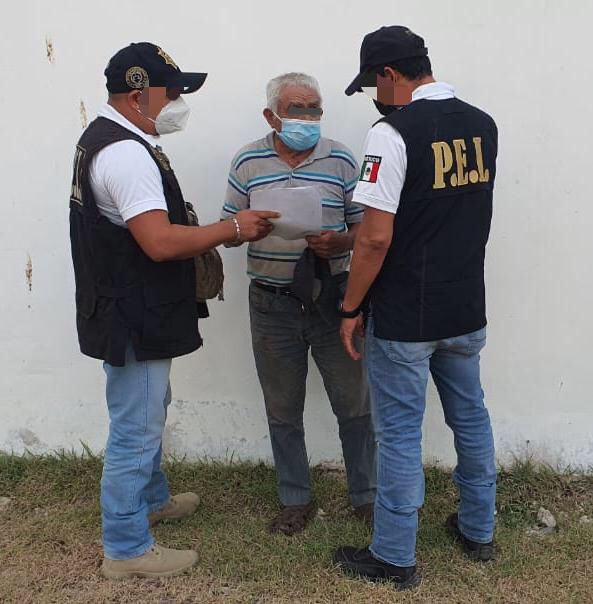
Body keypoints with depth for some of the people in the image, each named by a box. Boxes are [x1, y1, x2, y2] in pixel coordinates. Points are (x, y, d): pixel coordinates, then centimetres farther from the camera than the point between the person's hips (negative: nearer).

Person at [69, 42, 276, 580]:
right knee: (135, 430, 1)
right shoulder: (127, 153, -23)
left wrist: (207, 238, 11)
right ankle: (126, 550, 17)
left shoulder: (110, 138, 12)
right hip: (134, 321, -11)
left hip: (134, 314, 11)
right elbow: (160, 242, -31)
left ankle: (151, 500, 45)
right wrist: (233, 228, -20)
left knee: (149, 412, 25)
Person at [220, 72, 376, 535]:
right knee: (283, 410, 11)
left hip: (332, 297, 0)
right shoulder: (247, 162, 3)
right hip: (273, 302, 1)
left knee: (354, 403, 7)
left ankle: (366, 496, 27)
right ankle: (296, 500, 30)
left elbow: (364, 225, 2)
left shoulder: (340, 160, 1)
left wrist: (339, 243, -19)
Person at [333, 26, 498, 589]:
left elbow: (377, 237, -21)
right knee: (470, 417, 19)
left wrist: (350, 309, -7)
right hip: (466, 310, 7)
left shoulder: (393, 132, -16)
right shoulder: (482, 125, 6)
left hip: (404, 319, -7)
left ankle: (395, 558, 19)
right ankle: (478, 530, 36)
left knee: (399, 435, 5)